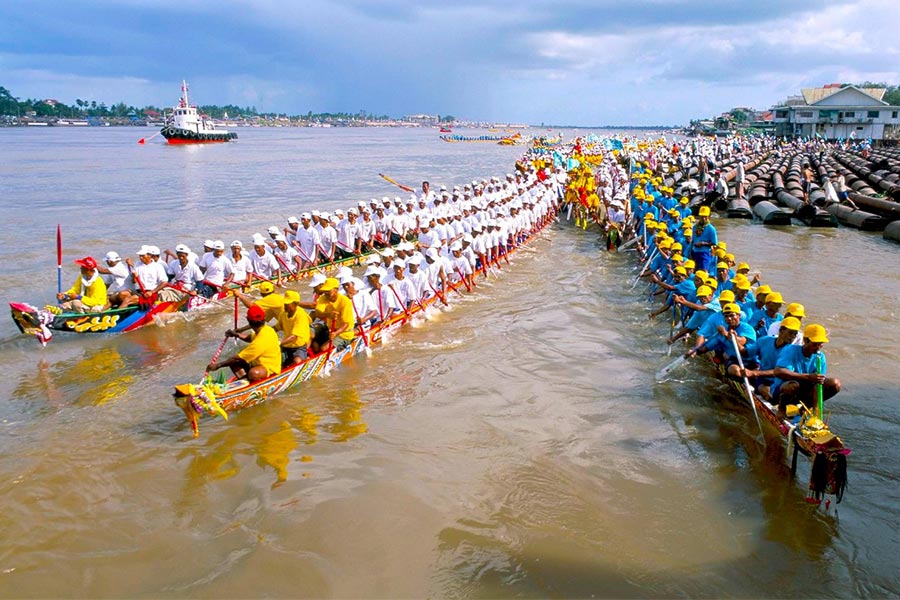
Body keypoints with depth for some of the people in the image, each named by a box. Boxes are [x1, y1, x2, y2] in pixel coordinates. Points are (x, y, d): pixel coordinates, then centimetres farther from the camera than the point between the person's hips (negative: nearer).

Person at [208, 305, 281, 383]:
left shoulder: (260, 342, -30)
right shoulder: (266, 329, -2)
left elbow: (238, 358, -24)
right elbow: (250, 338, 22)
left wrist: (218, 365, -16)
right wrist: (236, 334, 5)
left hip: (270, 369, -10)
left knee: (253, 373, -41)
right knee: (234, 363, 1)